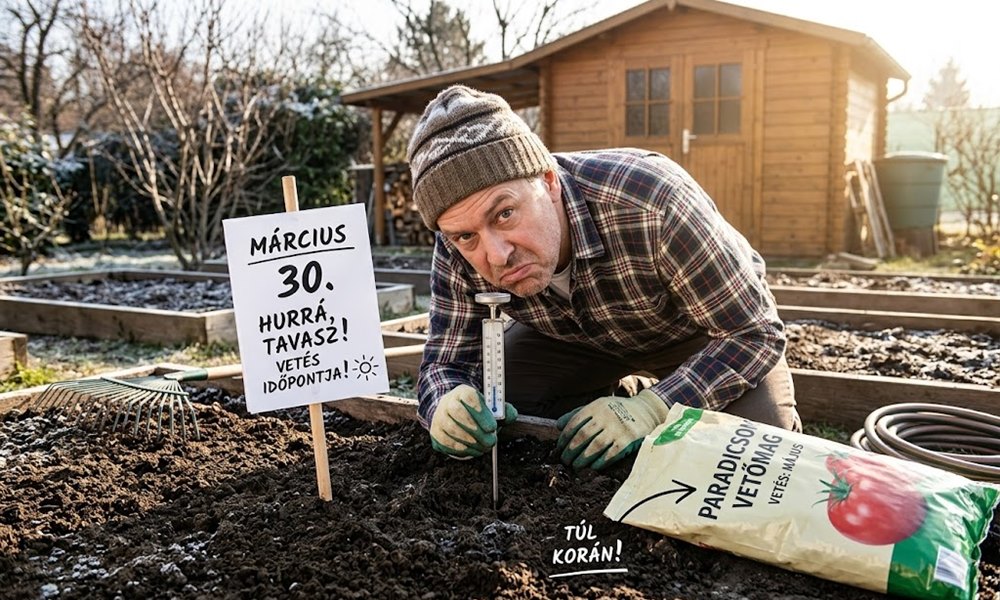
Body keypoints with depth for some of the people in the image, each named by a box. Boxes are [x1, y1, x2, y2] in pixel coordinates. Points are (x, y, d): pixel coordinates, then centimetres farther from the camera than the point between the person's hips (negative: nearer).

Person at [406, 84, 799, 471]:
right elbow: (445, 362, -17)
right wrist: (448, 409, -42)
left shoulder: (651, 200, -40)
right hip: (572, 336, 4)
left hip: (702, 329, -3)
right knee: (481, 398, -16)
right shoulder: (458, 252, -27)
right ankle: (618, 394, 9)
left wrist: (648, 409, -44)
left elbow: (755, 332, -31)